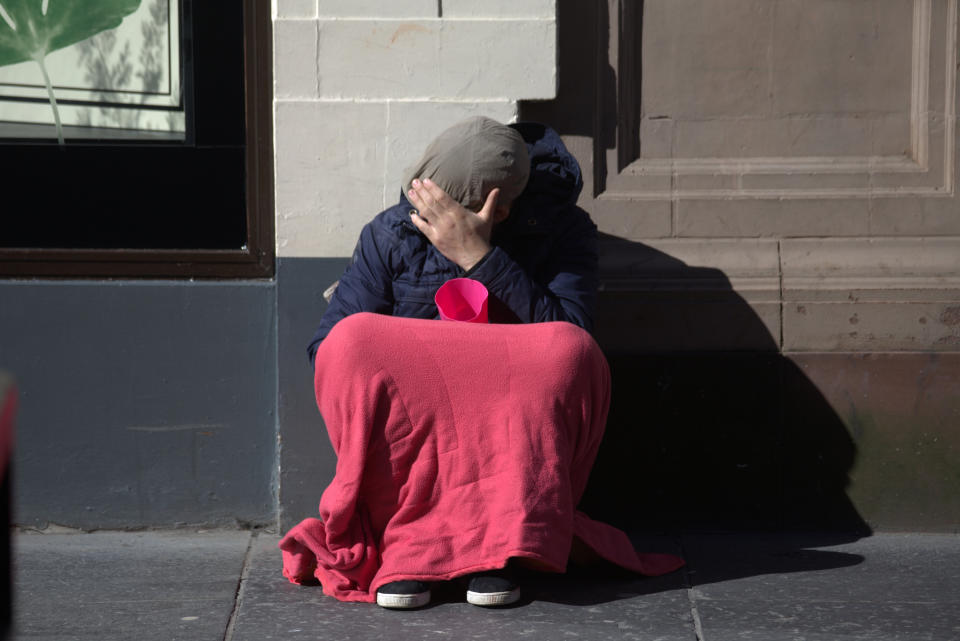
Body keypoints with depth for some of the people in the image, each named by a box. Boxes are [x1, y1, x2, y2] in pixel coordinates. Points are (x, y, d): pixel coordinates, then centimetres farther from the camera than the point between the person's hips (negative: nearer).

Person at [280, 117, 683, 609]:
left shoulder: (562, 230, -3)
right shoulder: (391, 232, 1)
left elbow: (567, 333, -19)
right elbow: (327, 350, -1)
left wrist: (479, 257, -25)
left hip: (518, 433, -1)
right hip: (404, 431, 1)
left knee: (573, 350, -31)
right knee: (352, 342, -28)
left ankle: (496, 539, -29)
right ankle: (408, 541, -28)